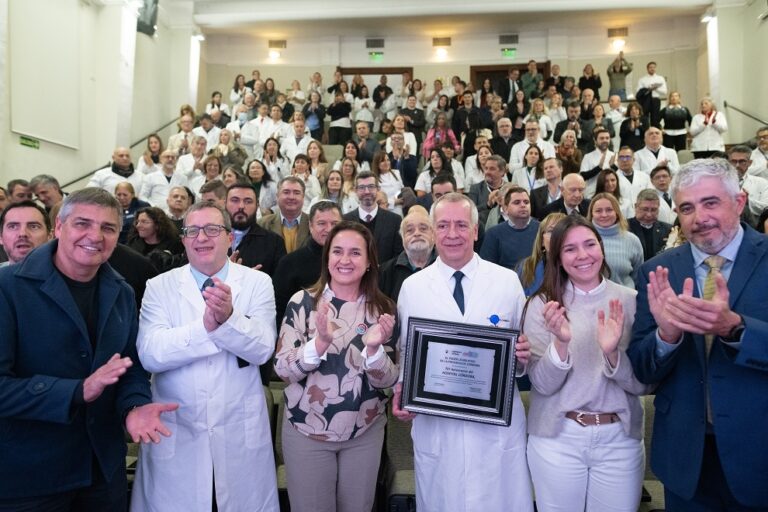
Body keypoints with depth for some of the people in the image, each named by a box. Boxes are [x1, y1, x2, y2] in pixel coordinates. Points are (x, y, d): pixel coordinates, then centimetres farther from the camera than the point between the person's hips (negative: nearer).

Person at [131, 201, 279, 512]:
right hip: (175, 433, 0)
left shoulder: (258, 283, -2)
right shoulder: (159, 287, -1)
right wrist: (206, 325, -26)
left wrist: (229, 317, -31)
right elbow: (150, 354, -14)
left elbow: (263, 349, -13)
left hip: (241, 433, 0)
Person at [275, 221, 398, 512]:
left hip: (365, 432, 2)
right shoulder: (302, 302, -9)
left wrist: (374, 347, -25)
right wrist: (320, 341, -28)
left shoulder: (383, 309, -5)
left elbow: (387, 381, -5)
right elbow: (282, 368, -12)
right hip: (305, 431, -1)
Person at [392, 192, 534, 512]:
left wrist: (524, 355, -14)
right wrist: (400, 390, -10)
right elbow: (404, 351, 6)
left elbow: (525, 349, 7)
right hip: (435, 425, 0)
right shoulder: (412, 287, 1)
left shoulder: (508, 281, 1)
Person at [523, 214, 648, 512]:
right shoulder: (543, 304, -7)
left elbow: (643, 385, -4)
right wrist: (561, 342, -27)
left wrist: (613, 353, -23)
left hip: (619, 439, 1)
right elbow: (542, 385, -10)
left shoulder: (630, 301, -4)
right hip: (557, 439, -1)